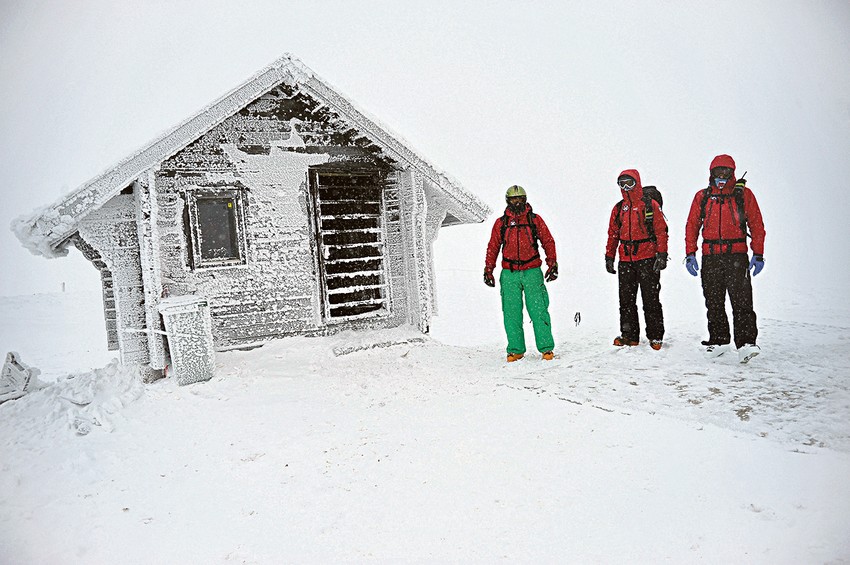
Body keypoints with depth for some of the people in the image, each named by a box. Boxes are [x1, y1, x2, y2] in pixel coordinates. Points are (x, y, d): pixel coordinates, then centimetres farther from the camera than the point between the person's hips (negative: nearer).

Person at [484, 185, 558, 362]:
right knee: (511, 313, 2)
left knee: (538, 311, -5)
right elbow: (493, 247, 14)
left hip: (532, 272, -1)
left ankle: (546, 348, 3)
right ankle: (516, 350, 11)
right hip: (509, 274, 1)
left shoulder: (535, 220, 7)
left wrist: (552, 264, 1)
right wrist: (488, 270, 9)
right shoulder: (501, 223, 10)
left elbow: (548, 241, 9)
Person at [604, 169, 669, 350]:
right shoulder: (618, 208, 14)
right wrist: (609, 257, 12)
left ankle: (655, 336, 8)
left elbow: (661, 231, -2)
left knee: (651, 299, 0)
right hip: (625, 260, 4)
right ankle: (629, 335, 13)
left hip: (648, 260, -4)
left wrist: (661, 255, -10)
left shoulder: (651, 205, 1)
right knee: (626, 299, 5)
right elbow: (612, 235, 18)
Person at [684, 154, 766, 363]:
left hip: (737, 256, -3)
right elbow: (692, 226, 12)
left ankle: (746, 344, -12)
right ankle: (718, 341, 19)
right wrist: (690, 254, 2)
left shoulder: (744, 194, 5)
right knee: (714, 303, 8)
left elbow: (757, 225, 4)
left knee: (742, 301, -10)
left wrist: (758, 255, -3)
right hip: (710, 257, 3)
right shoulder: (702, 196, 11)